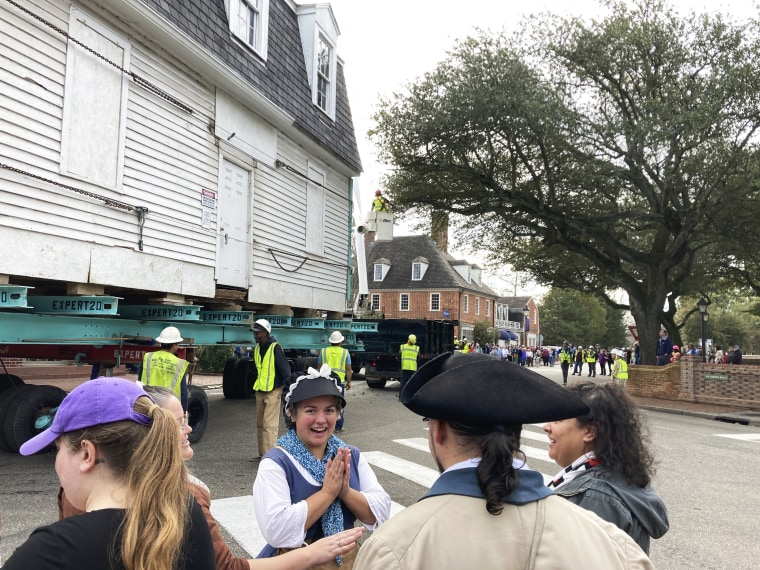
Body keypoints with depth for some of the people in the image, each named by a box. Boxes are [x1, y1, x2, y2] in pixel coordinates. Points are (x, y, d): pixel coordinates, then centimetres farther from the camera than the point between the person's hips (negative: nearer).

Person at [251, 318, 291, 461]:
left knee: (269, 425, -9)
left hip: (273, 391, -8)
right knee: (260, 424, 12)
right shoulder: (257, 348, 11)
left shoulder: (275, 347, -13)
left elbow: (285, 369, -14)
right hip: (260, 391, 8)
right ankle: (262, 454, 22)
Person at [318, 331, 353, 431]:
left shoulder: (323, 351, 5)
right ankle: (338, 426, 11)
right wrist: (349, 382, 7)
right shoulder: (345, 352, 1)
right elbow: (348, 369, 0)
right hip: (340, 381, -1)